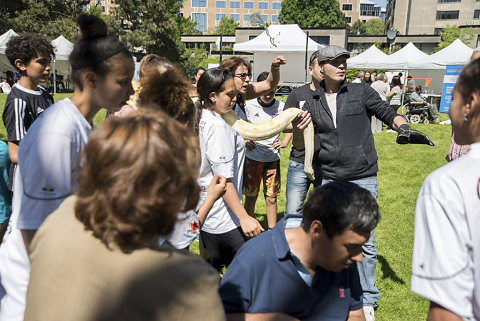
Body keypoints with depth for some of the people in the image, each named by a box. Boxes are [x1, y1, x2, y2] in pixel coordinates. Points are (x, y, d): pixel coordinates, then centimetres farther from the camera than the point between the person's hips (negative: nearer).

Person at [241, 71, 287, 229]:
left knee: (271, 198, 6)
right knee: (250, 197, 6)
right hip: (252, 158, 0)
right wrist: (246, 142, -10)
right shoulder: (248, 106, -5)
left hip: (272, 158, 1)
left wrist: (284, 142, -1)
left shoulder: (281, 107, -3)